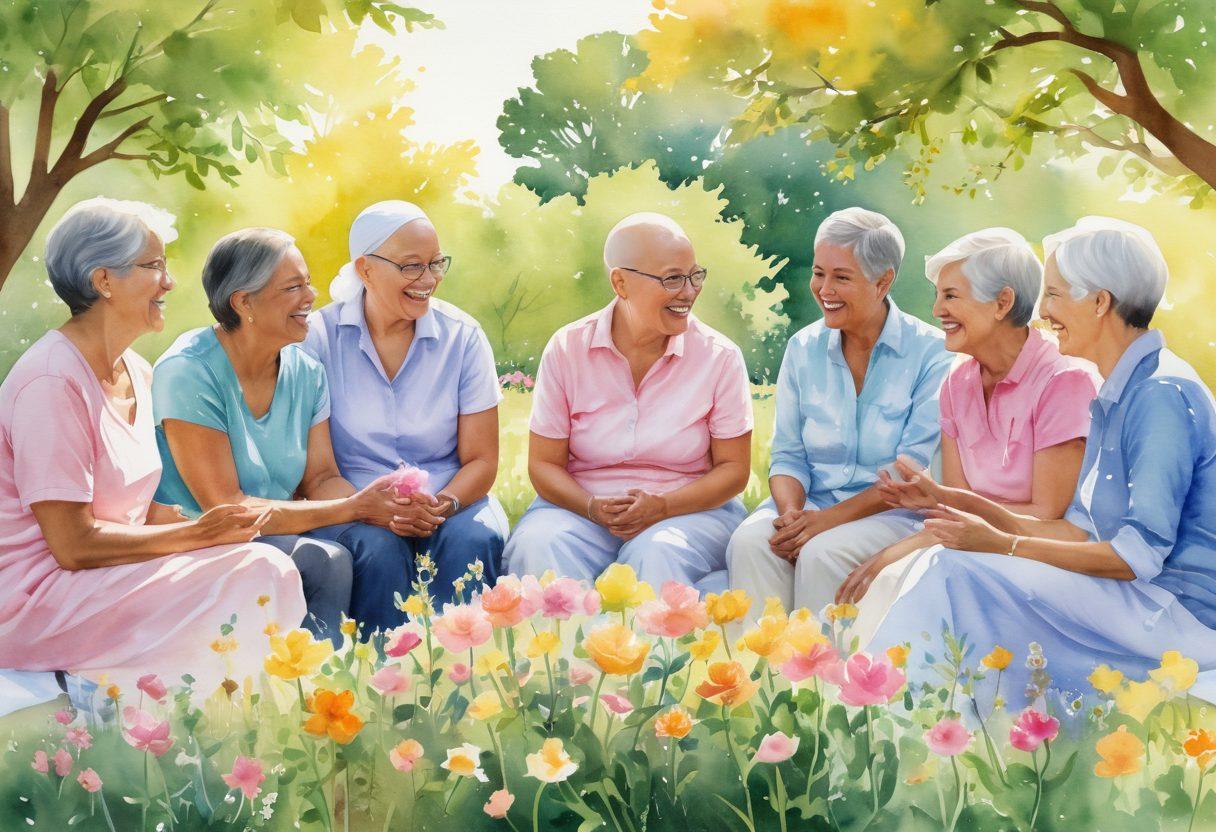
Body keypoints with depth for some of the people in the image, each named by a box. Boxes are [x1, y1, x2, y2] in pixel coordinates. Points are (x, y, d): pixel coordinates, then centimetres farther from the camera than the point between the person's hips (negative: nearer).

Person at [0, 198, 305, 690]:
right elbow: (73, 543, -19)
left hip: (108, 573, 9)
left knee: (268, 568, -13)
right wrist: (196, 534, -14)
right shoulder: (53, 381, -18)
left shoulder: (136, 374, 11)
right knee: (250, 579, -21)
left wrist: (198, 523, -6)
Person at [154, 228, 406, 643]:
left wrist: (384, 507, -19)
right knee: (327, 561, -29)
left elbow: (321, 479, 4)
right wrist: (354, 508, -23)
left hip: (273, 533, 7)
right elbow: (226, 508, -20)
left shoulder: (305, 372, 5)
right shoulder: (188, 374, -17)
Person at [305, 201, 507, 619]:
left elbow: (481, 461, 1)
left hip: (449, 497, 1)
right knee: (379, 549, -32)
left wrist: (442, 506, -20)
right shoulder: (319, 337, -3)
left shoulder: (462, 336, 2)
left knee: (474, 540, -30)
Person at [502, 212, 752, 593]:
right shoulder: (567, 349, -1)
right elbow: (544, 465, 2)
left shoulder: (719, 357, -2)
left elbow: (733, 469, 1)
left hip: (690, 510, -1)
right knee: (539, 548, -32)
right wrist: (593, 508, -19)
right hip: (580, 509, 1)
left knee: (656, 556, -36)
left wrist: (661, 506, -17)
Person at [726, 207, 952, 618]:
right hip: (809, 503, 4)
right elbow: (788, 454, 9)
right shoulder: (803, 348, 8)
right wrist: (791, 511, -14)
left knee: (822, 552, -33)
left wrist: (828, 519, -20)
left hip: (893, 512, -4)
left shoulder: (930, 353, -6)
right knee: (750, 539, -28)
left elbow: (915, 470, -11)